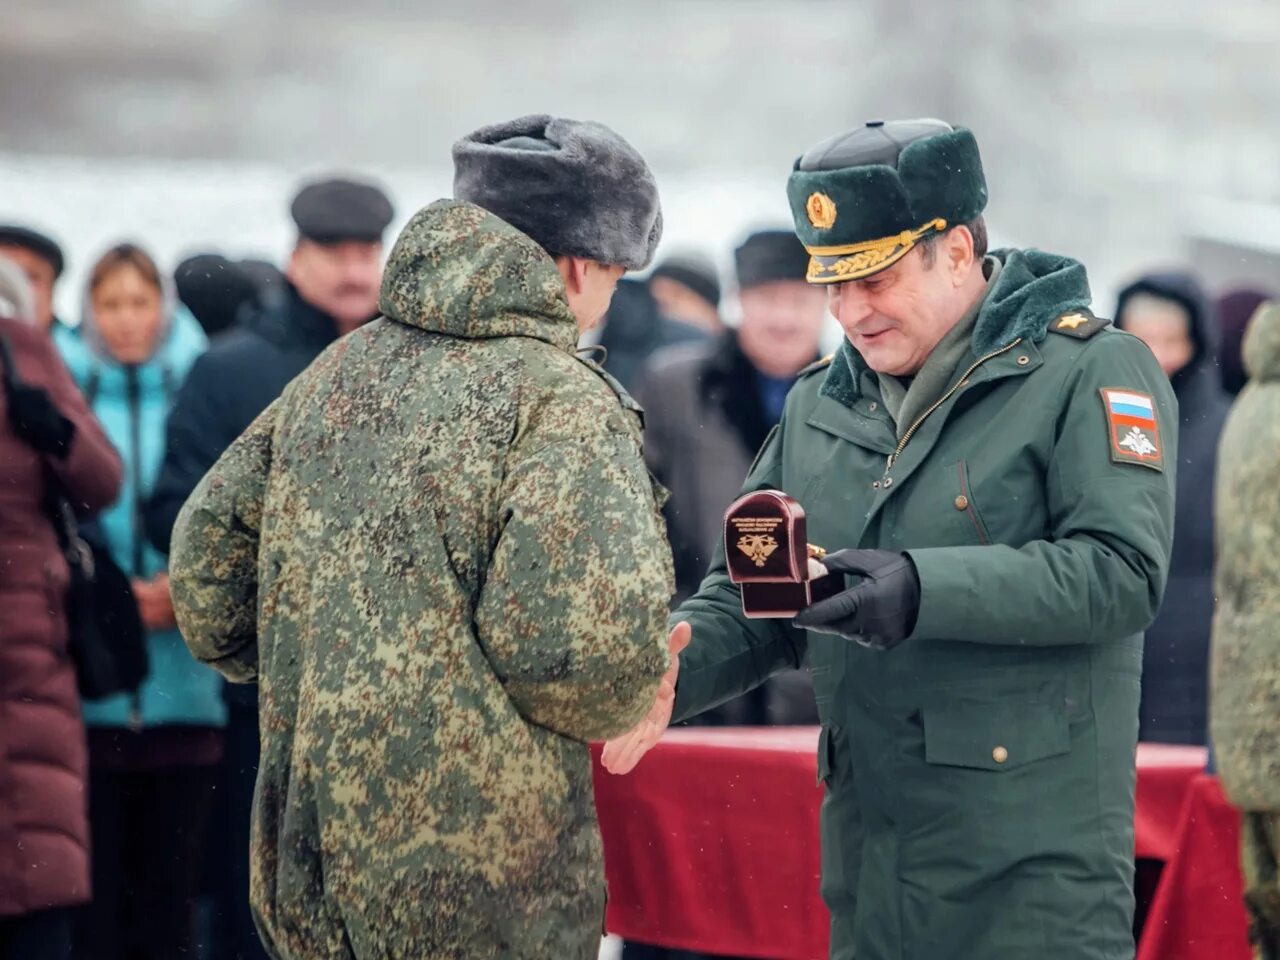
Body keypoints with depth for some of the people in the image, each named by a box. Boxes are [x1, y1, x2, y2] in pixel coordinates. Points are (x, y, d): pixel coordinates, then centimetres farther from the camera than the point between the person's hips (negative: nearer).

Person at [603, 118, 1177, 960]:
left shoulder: (1090, 372, -5)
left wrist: (926, 591, -26)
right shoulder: (822, 402, 16)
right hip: (868, 852, 6)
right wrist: (675, 667, -6)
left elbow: (1124, 572, -17)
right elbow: (752, 592, 16)